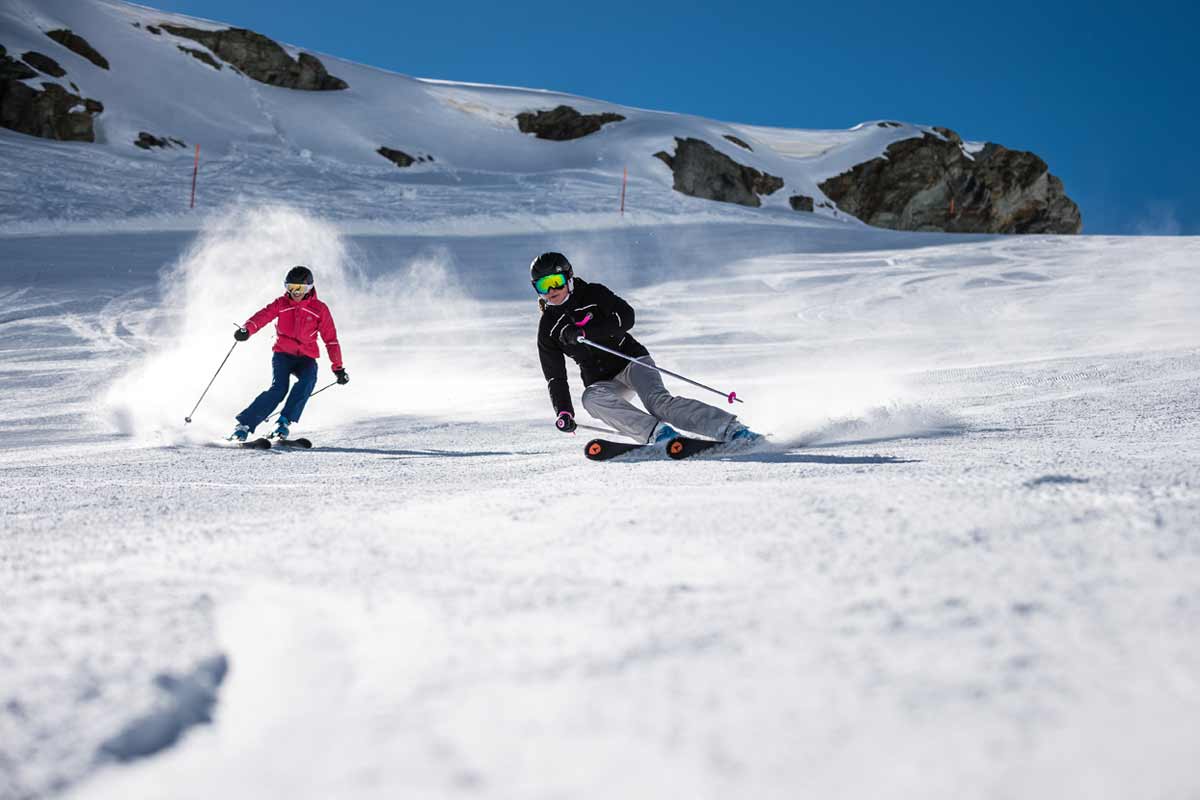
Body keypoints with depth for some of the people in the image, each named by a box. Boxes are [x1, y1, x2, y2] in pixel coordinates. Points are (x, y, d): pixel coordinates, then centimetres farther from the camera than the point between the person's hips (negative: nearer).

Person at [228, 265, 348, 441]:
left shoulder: (319, 309, 1)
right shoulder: (281, 304, 1)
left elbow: (331, 339, 4)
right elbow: (263, 316, -16)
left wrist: (338, 368, 2)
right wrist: (247, 330, -37)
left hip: (306, 357, 1)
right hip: (282, 354, -1)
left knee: (308, 379, -32)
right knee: (279, 389, -24)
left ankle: (284, 422, -26)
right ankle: (244, 425, -18)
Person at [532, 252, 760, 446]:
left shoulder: (593, 294, 0)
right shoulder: (548, 329, 8)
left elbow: (626, 317, -16)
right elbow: (556, 378, 11)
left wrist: (582, 332, -24)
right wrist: (563, 413, -3)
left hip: (631, 360, -3)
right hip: (603, 382, 3)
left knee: (658, 401, -30)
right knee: (591, 398, -32)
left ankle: (732, 430, -36)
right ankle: (657, 432, -41)